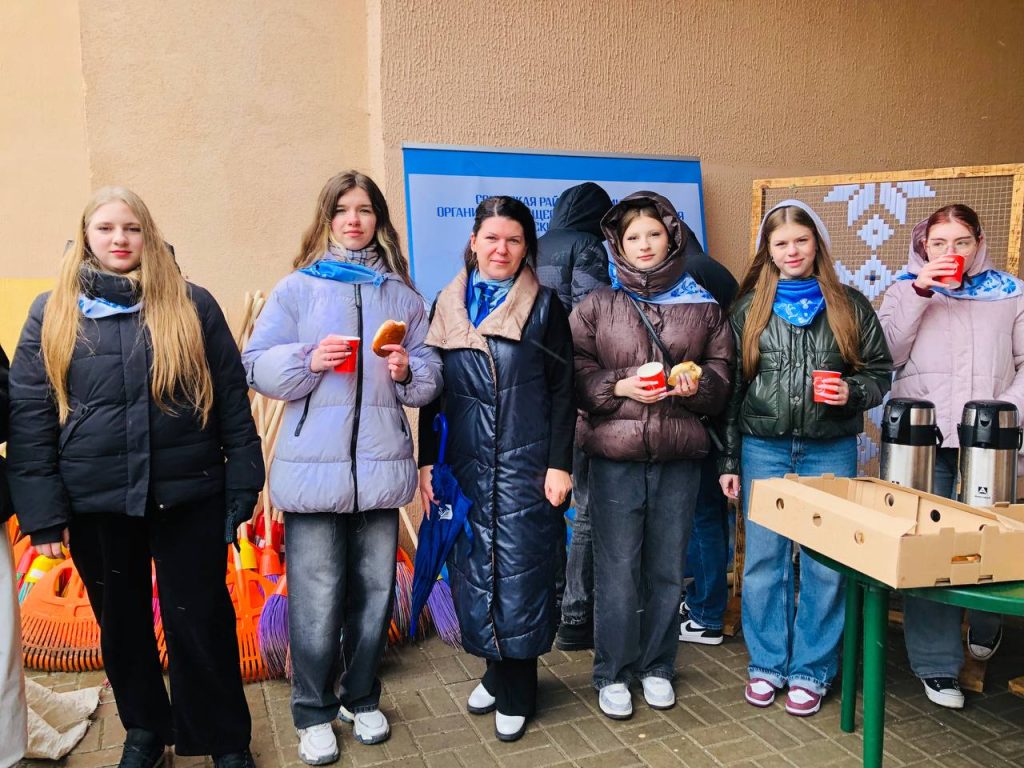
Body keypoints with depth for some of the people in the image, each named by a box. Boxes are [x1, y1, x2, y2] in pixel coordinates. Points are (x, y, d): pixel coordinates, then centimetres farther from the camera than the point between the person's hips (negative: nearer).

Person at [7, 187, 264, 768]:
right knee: (121, 625, 17)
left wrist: (243, 487, -3)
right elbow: (28, 415, 1)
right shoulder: (52, 314, 3)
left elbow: (233, 398, 1)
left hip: (189, 497, -1)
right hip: (95, 504, 2)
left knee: (201, 623, 6)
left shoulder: (192, 304, 1)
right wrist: (42, 512, -4)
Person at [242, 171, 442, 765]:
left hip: (381, 465, 3)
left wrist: (408, 371, -10)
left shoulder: (402, 294, 10)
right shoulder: (297, 288, 4)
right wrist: (308, 360, -17)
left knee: (375, 591, 12)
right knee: (316, 599, 1)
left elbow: (432, 375, 11)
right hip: (314, 466, -2)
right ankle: (314, 713, 21)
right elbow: (258, 366, 0)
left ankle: (362, 699, 32)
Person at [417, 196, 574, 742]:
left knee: (519, 568, 1)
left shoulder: (544, 306, 0)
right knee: (473, 566, 9)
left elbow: (562, 390, -2)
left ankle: (514, 693, 18)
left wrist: (559, 464, -7)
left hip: (525, 462, -3)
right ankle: (497, 670, 29)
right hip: (464, 463, 3)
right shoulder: (447, 306, 8)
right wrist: (426, 462, 5)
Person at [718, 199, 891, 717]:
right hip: (763, 448, 1)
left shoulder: (849, 305, 5)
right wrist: (729, 460, 3)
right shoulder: (749, 309, 6)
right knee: (764, 560, 6)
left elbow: (880, 371, 10)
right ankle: (767, 663, 22)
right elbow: (730, 386, 5)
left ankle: (812, 670, 21)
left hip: (831, 450, 0)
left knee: (826, 564, 5)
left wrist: (852, 392, -13)